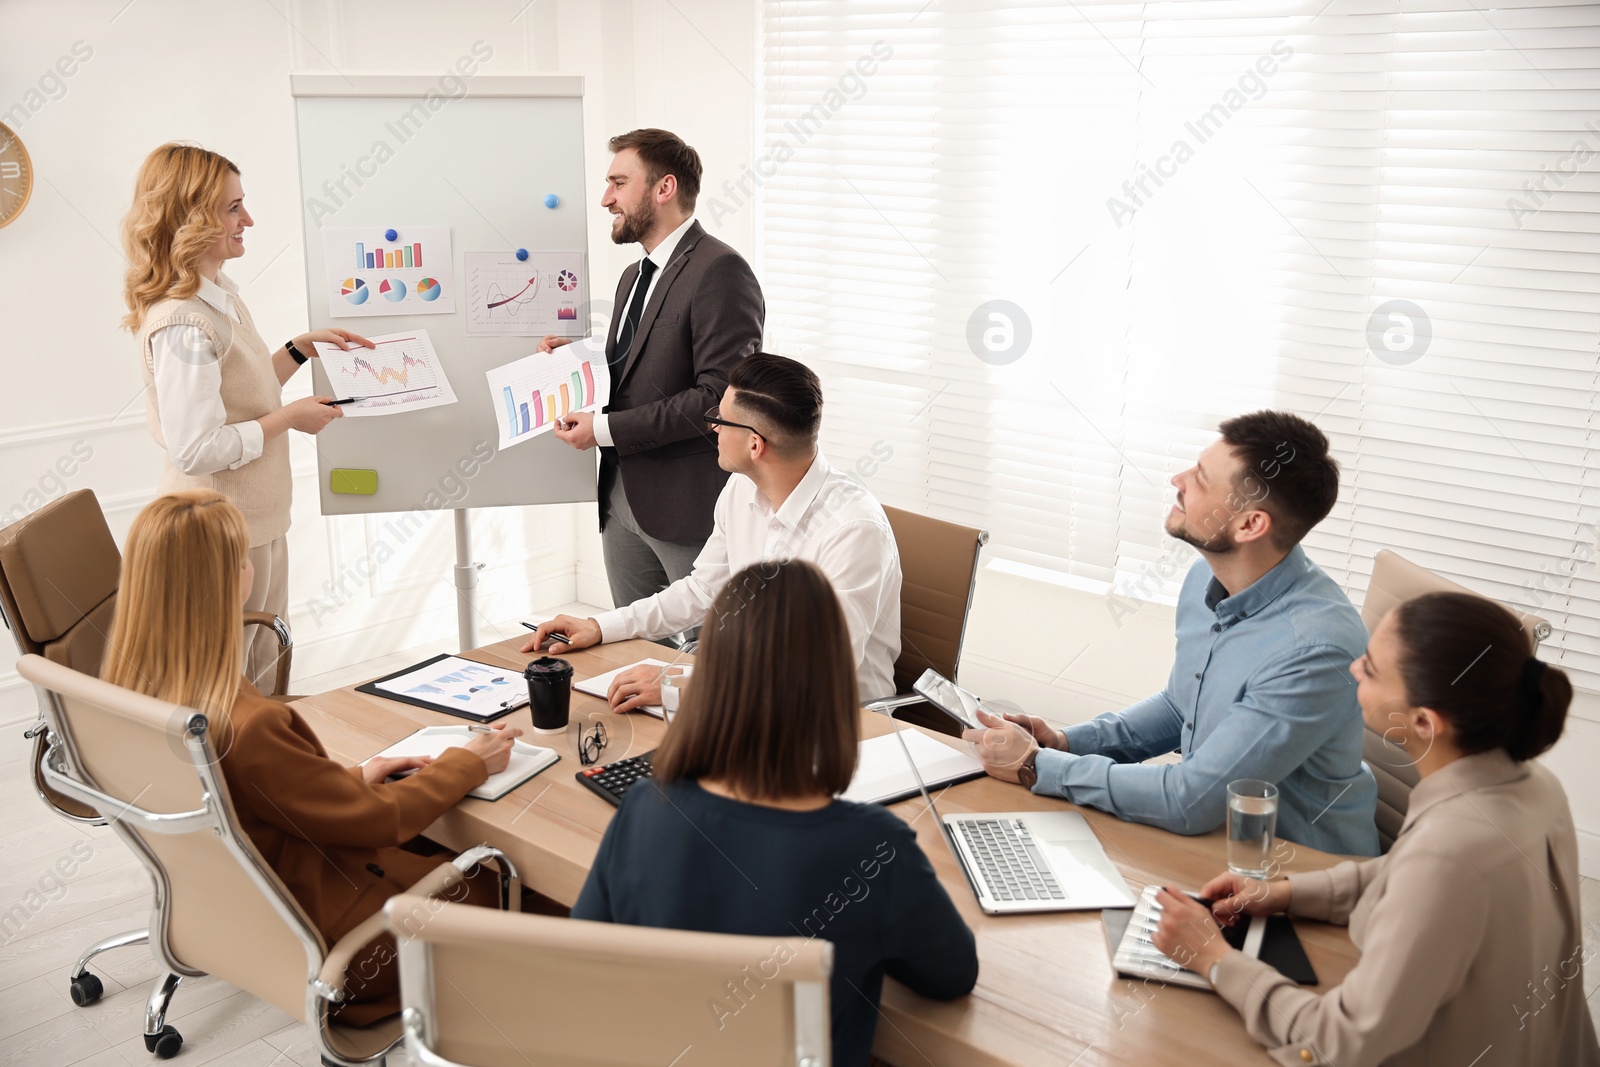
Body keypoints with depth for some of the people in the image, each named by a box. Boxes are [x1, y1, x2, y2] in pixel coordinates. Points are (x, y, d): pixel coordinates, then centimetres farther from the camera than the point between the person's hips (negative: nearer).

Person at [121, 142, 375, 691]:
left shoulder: (220, 292, 7)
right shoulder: (183, 324, -25)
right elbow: (197, 449, -28)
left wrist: (301, 347, 8)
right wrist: (290, 418, -18)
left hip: (256, 517, 10)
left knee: (266, 674, 22)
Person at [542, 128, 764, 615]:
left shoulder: (719, 271, -14)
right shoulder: (634, 277, 18)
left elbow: (720, 396, -22)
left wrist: (607, 429, -19)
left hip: (690, 508, -9)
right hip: (623, 502, 9)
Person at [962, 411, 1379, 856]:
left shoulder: (1314, 647, -30)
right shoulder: (1206, 577, -2)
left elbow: (1191, 803, -29)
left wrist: (1036, 766, -20)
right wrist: (1069, 741, 2)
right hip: (1212, 831, 7)